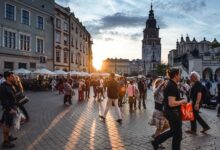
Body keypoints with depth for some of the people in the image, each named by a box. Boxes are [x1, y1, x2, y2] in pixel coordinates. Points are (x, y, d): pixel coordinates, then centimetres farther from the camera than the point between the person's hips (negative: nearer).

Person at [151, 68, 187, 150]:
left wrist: (180, 100, 12)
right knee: (177, 134, 7)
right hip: (173, 112, -10)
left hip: (172, 112, 10)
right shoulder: (172, 86, -23)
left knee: (173, 131, 24)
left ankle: (156, 141, 27)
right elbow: (171, 103, -28)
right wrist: (183, 101, -15)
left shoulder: (171, 84, 9)